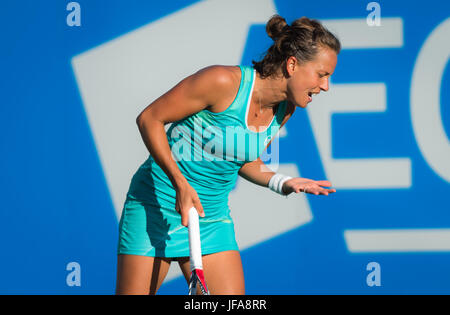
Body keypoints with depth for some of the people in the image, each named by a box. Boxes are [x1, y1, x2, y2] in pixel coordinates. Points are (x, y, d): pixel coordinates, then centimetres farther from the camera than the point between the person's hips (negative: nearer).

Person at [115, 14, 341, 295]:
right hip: (156, 207, -6)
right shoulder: (224, 82, -21)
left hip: (213, 217, 6)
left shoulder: (284, 109, -1)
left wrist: (282, 183, -5)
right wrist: (180, 183, -23)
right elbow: (149, 119, -14)